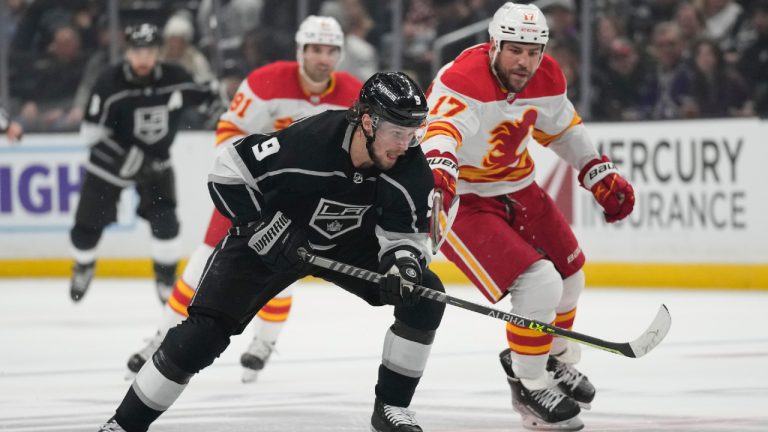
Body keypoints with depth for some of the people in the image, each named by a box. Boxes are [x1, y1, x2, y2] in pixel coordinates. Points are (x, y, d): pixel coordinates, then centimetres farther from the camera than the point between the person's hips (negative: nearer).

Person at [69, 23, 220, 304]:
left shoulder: (174, 79, -15)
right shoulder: (110, 84, -24)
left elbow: (202, 93, 7)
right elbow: (91, 133, -22)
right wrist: (128, 159, -29)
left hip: (155, 162, 1)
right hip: (111, 162, -1)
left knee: (164, 220, -15)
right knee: (87, 225, 3)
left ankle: (166, 279, 4)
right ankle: (83, 266, 35)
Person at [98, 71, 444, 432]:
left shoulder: (408, 165, -23)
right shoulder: (306, 142, -36)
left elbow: (406, 233, -14)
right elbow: (227, 172, -25)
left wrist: (403, 264, -36)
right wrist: (268, 230, -27)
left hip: (351, 242, 4)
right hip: (267, 237, -4)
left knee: (425, 295, -14)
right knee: (202, 334, -13)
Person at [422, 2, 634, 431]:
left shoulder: (546, 77, -5)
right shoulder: (462, 81, -30)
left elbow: (563, 127, 14)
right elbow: (442, 130, -48)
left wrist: (602, 176, 14)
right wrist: (438, 174, -68)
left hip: (516, 187, 8)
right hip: (462, 200, -8)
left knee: (568, 276, 20)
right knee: (538, 284, -20)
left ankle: (556, 361, 48)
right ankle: (530, 389, 1)